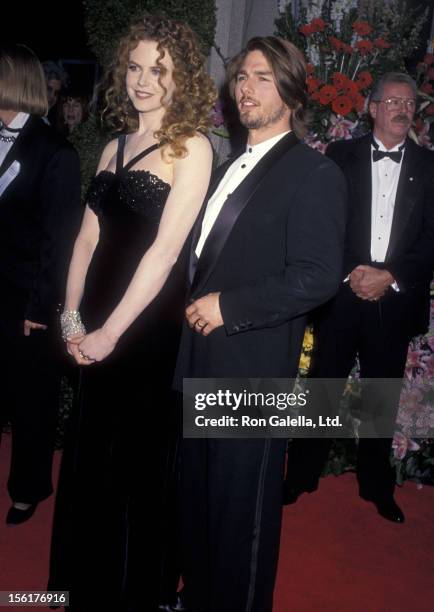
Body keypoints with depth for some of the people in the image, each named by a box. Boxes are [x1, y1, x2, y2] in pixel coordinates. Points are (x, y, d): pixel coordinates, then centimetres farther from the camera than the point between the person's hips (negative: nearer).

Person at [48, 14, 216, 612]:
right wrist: (71, 315, 0)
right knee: (91, 455, 18)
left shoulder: (191, 147, -9)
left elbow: (165, 248, -17)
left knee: (138, 459, 9)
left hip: (149, 328, -6)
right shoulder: (115, 147, 11)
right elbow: (88, 236, 9)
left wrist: (111, 331, -17)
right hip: (96, 330, 6)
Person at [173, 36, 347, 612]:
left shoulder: (314, 173, -9)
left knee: (242, 508, 6)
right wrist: (195, 305, 8)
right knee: (198, 495, 20)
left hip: (252, 372, -8)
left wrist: (227, 306, -18)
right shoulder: (228, 168, 17)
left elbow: (317, 277, -18)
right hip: (200, 360, 8)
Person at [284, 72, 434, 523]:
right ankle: (302, 474, 22)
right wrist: (349, 272, -13)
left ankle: (377, 484, 28)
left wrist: (390, 277, -12)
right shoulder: (341, 155, 4)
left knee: (383, 396, 12)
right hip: (341, 294, -1)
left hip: (396, 300, 1)